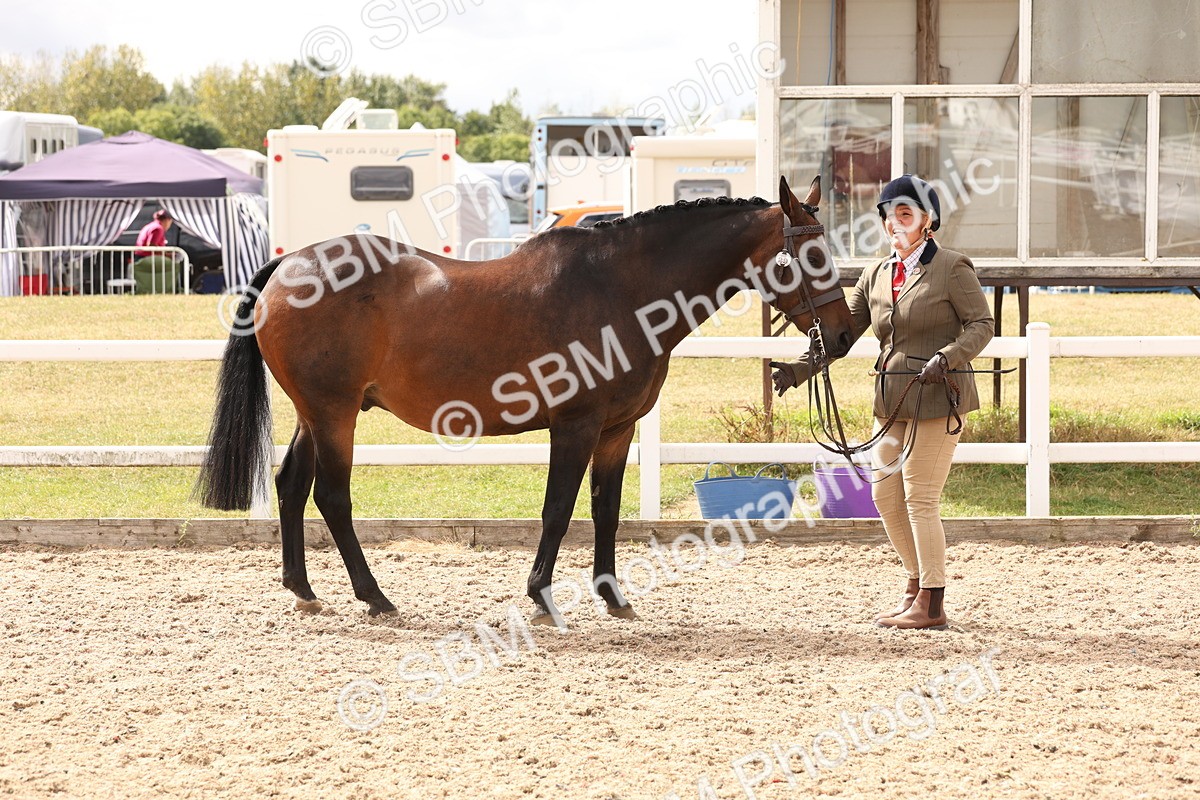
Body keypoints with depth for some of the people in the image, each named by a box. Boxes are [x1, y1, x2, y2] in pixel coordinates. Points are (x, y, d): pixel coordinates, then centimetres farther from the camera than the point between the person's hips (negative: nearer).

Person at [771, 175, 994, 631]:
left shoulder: (952, 269, -6)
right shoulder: (876, 277, 11)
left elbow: (982, 325, -9)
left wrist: (948, 357, -27)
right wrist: (799, 370, -2)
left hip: (937, 397, -7)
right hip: (891, 400, 7)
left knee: (919, 498, -7)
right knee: (885, 495, 10)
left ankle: (931, 605, 1)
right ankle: (917, 582, 27)